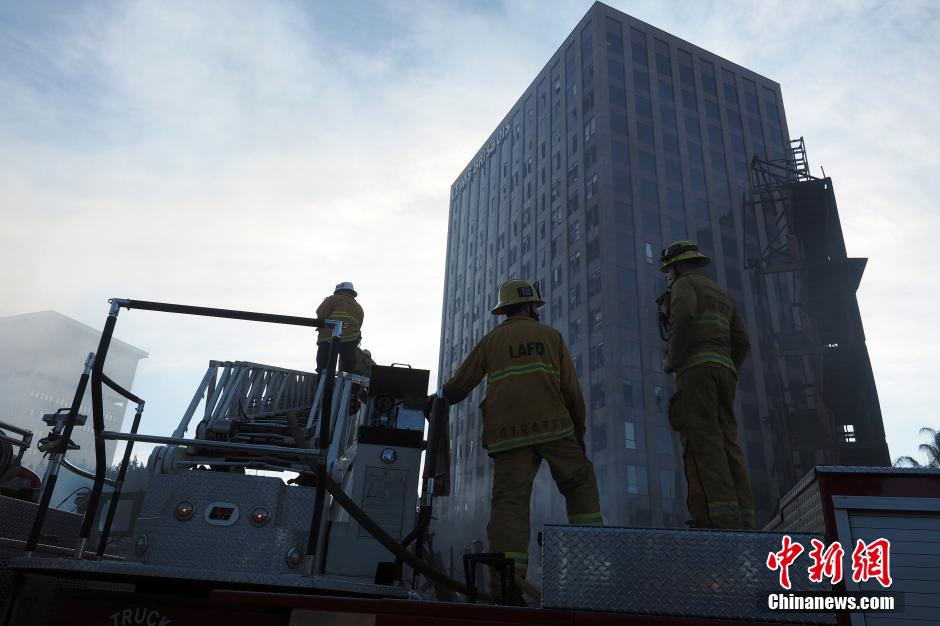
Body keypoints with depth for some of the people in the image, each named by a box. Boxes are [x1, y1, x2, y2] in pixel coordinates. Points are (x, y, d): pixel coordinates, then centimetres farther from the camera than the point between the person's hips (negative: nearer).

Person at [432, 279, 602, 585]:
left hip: (507, 431, 1)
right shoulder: (550, 335, 14)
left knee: (510, 498, -3)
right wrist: (579, 431, 18)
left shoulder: (490, 340, 17)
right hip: (552, 425, -1)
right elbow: (572, 390, 9)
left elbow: (458, 386, 16)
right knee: (580, 481, 15)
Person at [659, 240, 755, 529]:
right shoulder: (723, 295, 31)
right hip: (724, 372, 8)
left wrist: (672, 360, -7)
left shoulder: (684, 284, 7)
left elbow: (684, 315, -18)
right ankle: (741, 525, -11)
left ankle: (721, 521, -27)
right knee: (726, 444, -1)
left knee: (702, 442, -16)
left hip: (696, 369, -8)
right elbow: (741, 343, 21)